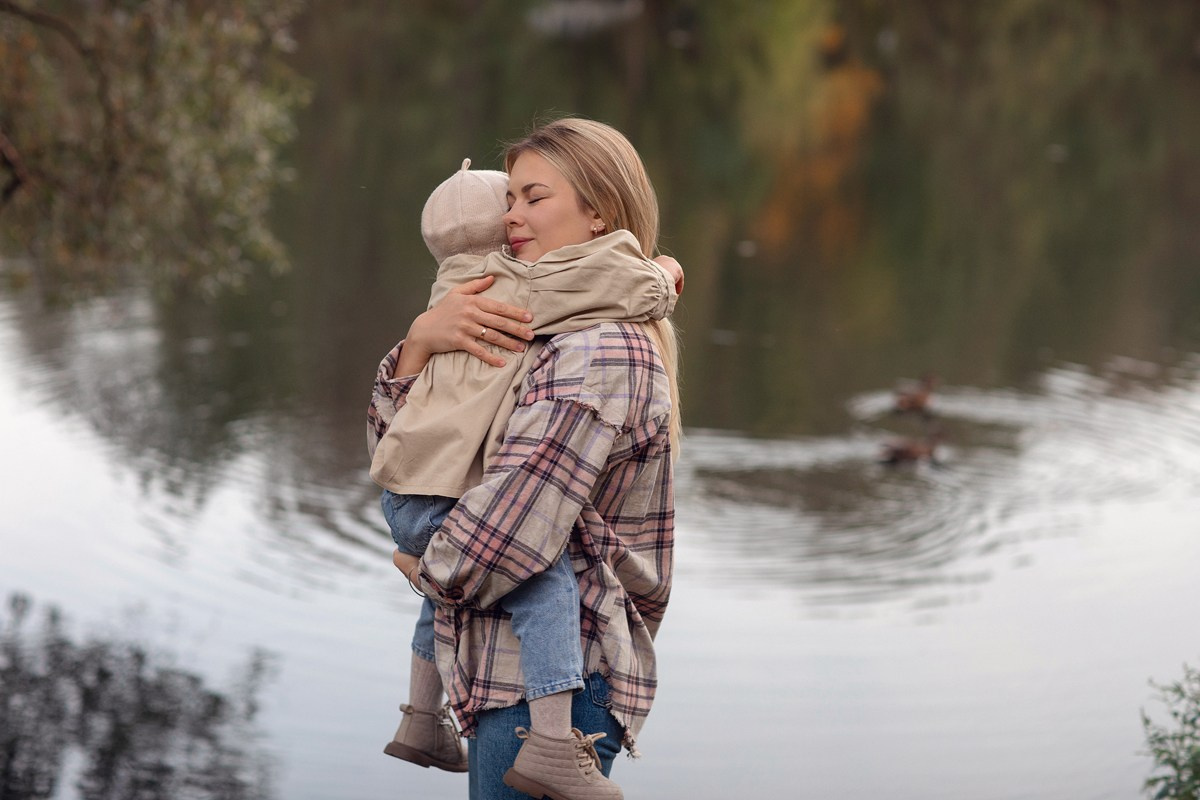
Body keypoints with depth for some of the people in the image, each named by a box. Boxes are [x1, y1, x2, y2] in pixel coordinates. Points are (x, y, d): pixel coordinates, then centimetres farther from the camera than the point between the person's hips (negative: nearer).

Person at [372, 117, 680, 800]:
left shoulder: (601, 351, -14)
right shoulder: (542, 335, 18)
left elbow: (511, 525, -21)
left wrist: (427, 567, -2)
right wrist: (421, 342, -5)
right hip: (514, 671, 10)